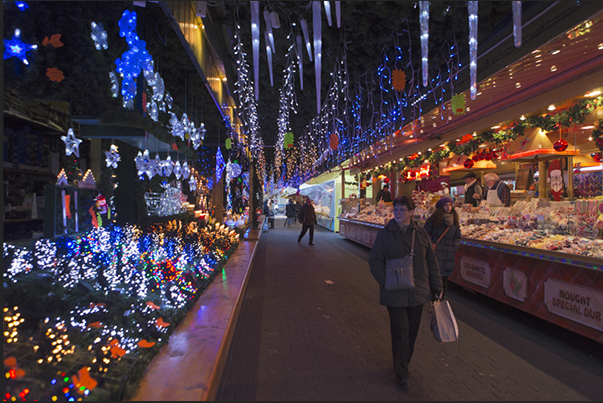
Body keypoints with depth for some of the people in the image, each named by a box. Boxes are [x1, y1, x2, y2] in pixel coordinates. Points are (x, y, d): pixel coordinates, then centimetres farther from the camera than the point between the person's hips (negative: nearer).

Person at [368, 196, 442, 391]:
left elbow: (431, 262, 9)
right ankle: (402, 373, 19)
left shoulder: (421, 234, 3)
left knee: (412, 332, 13)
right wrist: (386, 283, -14)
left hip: (417, 293, 3)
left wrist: (436, 286, 6)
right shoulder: (384, 234, -5)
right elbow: (375, 261, -4)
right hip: (396, 295, -3)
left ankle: (403, 364, 35)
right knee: (400, 333, 2)